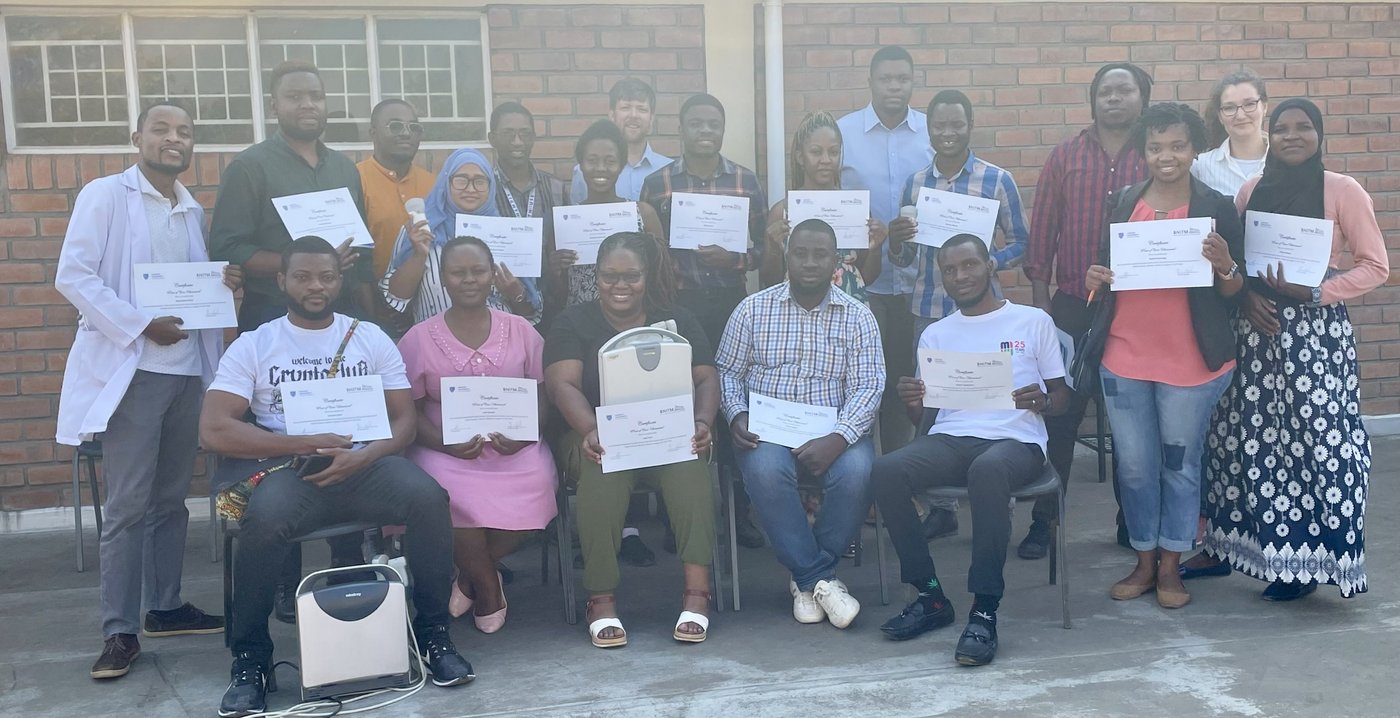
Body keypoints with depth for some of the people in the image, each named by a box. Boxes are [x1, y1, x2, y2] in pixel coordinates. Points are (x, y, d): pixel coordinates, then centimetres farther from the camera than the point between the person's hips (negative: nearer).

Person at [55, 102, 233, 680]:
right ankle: (119, 631, 2)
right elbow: (73, 277, -11)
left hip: (188, 370, 6)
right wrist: (140, 325, -19)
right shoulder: (105, 195, -3)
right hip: (131, 369, -6)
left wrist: (224, 284, -1)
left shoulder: (194, 212, 14)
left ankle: (165, 606, 23)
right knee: (128, 505, -5)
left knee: (171, 499, 12)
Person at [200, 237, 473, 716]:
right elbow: (213, 430, -4)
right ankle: (250, 656, -13)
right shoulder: (252, 345, 8)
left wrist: (362, 457, -14)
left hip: (363, 461, 2)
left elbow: (404, 419, 8)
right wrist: (306, 445, -12)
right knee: (263, 519, -36)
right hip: (286, 467, -1)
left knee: (428, 498, -29)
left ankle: (432, 631, -8)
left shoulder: (371, 338, 14)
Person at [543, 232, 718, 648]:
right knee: (604, 469, -36)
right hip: (598, 437, -1)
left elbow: (706, 379, 5)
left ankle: (697, 592, -37)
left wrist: (702, 422, -18)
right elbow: (563, 385, -7)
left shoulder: (676, 320, 14)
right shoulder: (574, 323, 8)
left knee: (688, 465, -33)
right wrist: (591, 431, -28)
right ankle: (601, 599, -34)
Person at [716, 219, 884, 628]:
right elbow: (727, 371, 10)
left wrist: (837, 439, -20)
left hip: (833, 433, 1)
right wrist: (736, 416, -12)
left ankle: (806, 576, -12)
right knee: (765, 469, -35)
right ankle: (821, 579, -21)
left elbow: (868, 387, -2)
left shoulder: (857, 318, 7)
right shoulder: (753, 310, 8)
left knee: (857, 471, -32)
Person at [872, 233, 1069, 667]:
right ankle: (931, 597, -15)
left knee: (987, 470, -41)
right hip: (949, 440, 3)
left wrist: (1041, 402, -12)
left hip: (1015, 440, -3)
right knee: (886, 472, -29)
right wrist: (911, 403, -8)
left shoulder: (1033, 322, 13)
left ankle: (985, 610, -31)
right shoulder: (935, 335, 20)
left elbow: (1062, 398, 12)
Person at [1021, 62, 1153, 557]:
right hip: (1073, 307, 0)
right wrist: (1040, 301, 1)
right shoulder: (1066, 157, 6)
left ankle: (1133, 521, 24)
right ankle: (1043, 521, 11)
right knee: (1059, 415, 2)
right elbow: (1042, 233, 6)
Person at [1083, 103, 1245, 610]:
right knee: (1134, 465, 9)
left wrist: (1225, 265, -21)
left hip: (1190, 363, -3)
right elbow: (1105, 270, 15)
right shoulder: (1125, 203, 6)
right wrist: (1095, 279, -8)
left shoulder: (1217, 208, -2)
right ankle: (1144, 562, 24)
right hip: (1124, 358, 3)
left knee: (1180, 465, 8)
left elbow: (1235, 292, -1)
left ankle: (1170, 567, 22)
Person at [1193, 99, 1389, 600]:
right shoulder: (1250, 191, 9)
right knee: (1247, 436, 5)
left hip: (1316, 332, -4)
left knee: (1316, 441, -5)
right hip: (1257, 330, 4)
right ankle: (1230, 543, 16)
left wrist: (1315, 292, -16)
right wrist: (1248, 295, -6)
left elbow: (1375, 266, -5)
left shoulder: (1343, 191, -3)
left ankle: (1306, 559, 6)